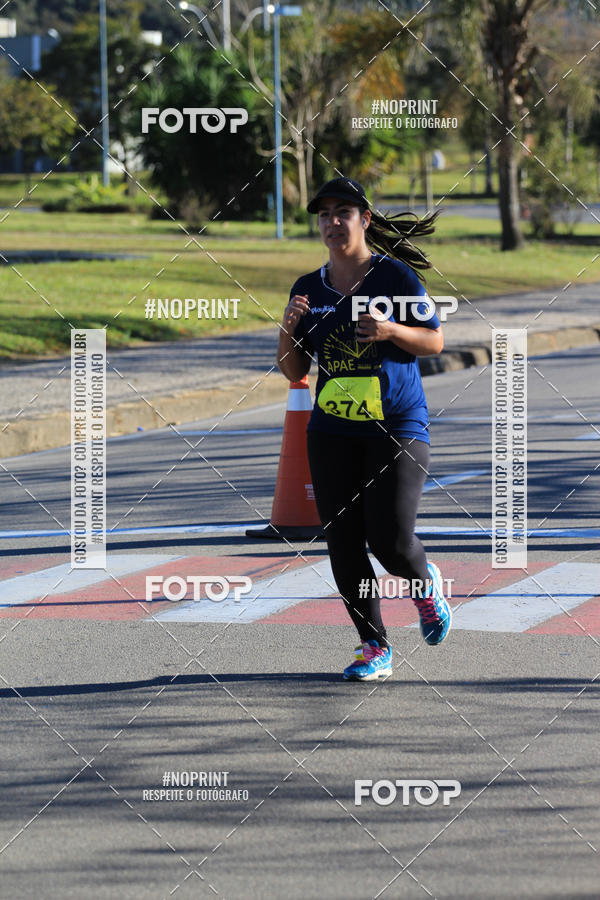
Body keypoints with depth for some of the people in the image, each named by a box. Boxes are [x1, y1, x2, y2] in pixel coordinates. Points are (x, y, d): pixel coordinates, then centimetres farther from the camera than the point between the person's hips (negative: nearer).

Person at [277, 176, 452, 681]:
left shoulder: (397, 276, -3)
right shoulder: (309, 289, 8)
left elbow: (435, 341, 1)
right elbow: (294, 371, 12)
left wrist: (390, 330, -17)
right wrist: (289, 327, -7)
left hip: (399, 427, -4)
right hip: (333, 431, 4)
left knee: (390, 540, -13)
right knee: (344, 546, -1)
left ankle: (426, 585, 22)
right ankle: (375, 648, 11)